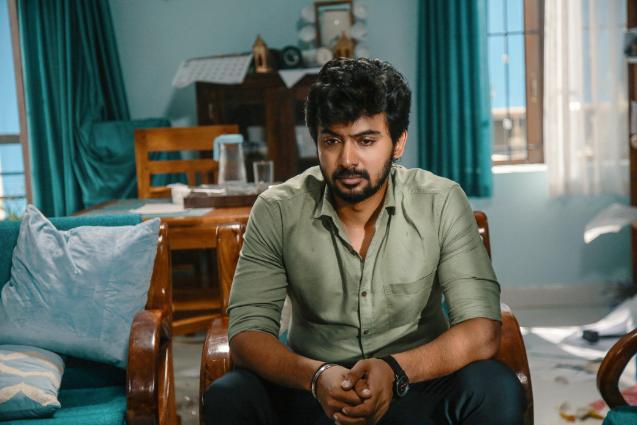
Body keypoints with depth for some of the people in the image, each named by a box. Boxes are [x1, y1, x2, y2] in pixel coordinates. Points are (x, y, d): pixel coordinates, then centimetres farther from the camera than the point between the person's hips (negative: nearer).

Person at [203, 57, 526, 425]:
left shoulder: (441, 203, -10)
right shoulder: (276, 211, -8)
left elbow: (483, 330, -15)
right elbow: (246, 334, -11)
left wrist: (395, 369, -33)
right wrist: (315, 376, -31)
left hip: (418, 381, 0)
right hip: (313, 389, 1)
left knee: (498, 390, -29)